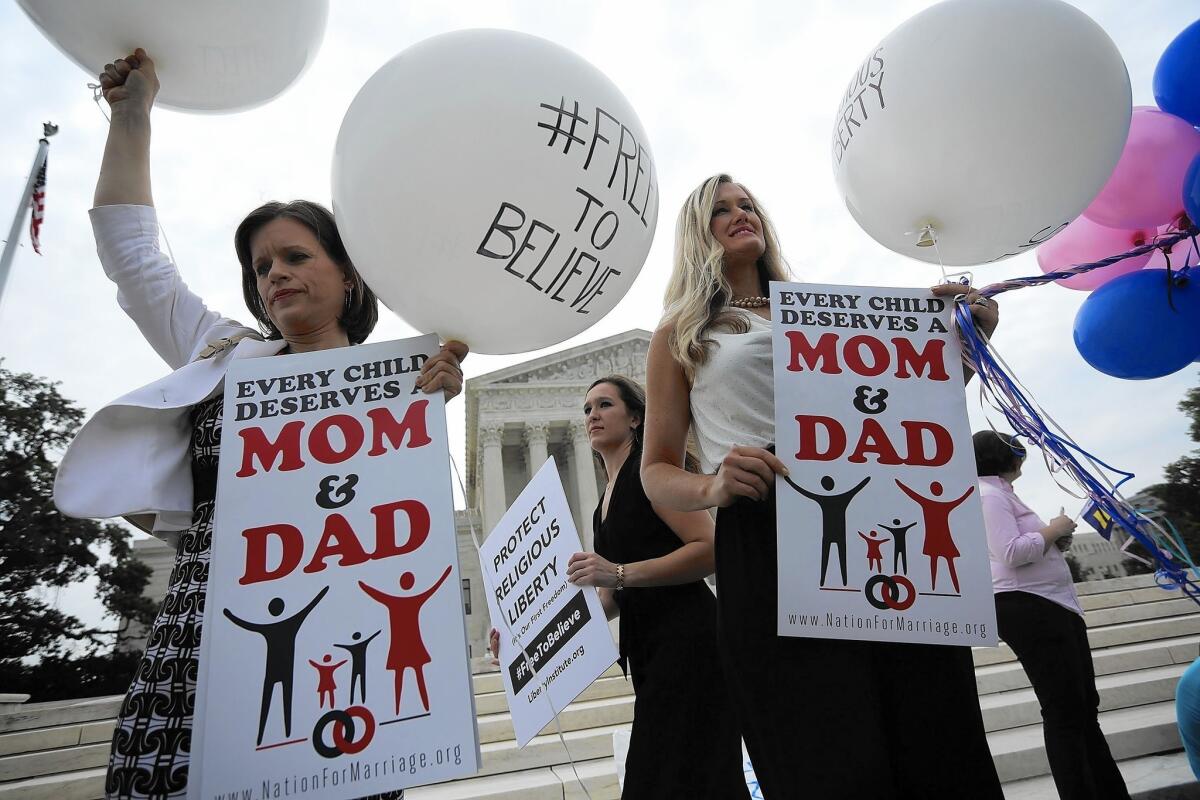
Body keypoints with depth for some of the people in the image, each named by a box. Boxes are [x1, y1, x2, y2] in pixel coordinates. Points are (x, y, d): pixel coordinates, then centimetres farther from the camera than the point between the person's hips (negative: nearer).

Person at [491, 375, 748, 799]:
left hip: (686, 640, -9)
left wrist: (619, 573, -25)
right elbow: (610, 601, 18)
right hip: (651, 651, 9)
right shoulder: (606, 504, 19)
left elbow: (709, 549, -17)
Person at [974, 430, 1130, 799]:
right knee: (1066, 714, -7)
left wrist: (1056, 535, 6)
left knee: (1085, 709, 15)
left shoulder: (999, 492, 22)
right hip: (1027, 608, -11)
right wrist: (1053, 530, -8)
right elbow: (1011, 553, -22)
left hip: (1053, 606, 11)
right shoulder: (988, 495, -10)